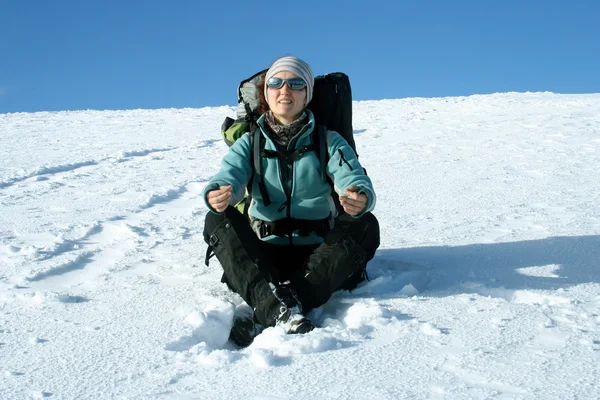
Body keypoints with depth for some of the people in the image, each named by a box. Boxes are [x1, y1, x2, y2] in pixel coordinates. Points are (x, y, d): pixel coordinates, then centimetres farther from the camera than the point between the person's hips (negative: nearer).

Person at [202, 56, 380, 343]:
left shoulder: (329, 141, 4)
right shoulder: (250, 143, 6)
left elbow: (354, 179, -13)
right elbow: (228, 177, -12)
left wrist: (361, 199, -39)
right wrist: (217, 195, -38)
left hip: (316, 255, 0)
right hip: (263, 255, 1)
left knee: (364, 225, -26)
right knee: (218, 220, -23)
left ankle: (263, 315, -37)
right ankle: (279, 309, -44)